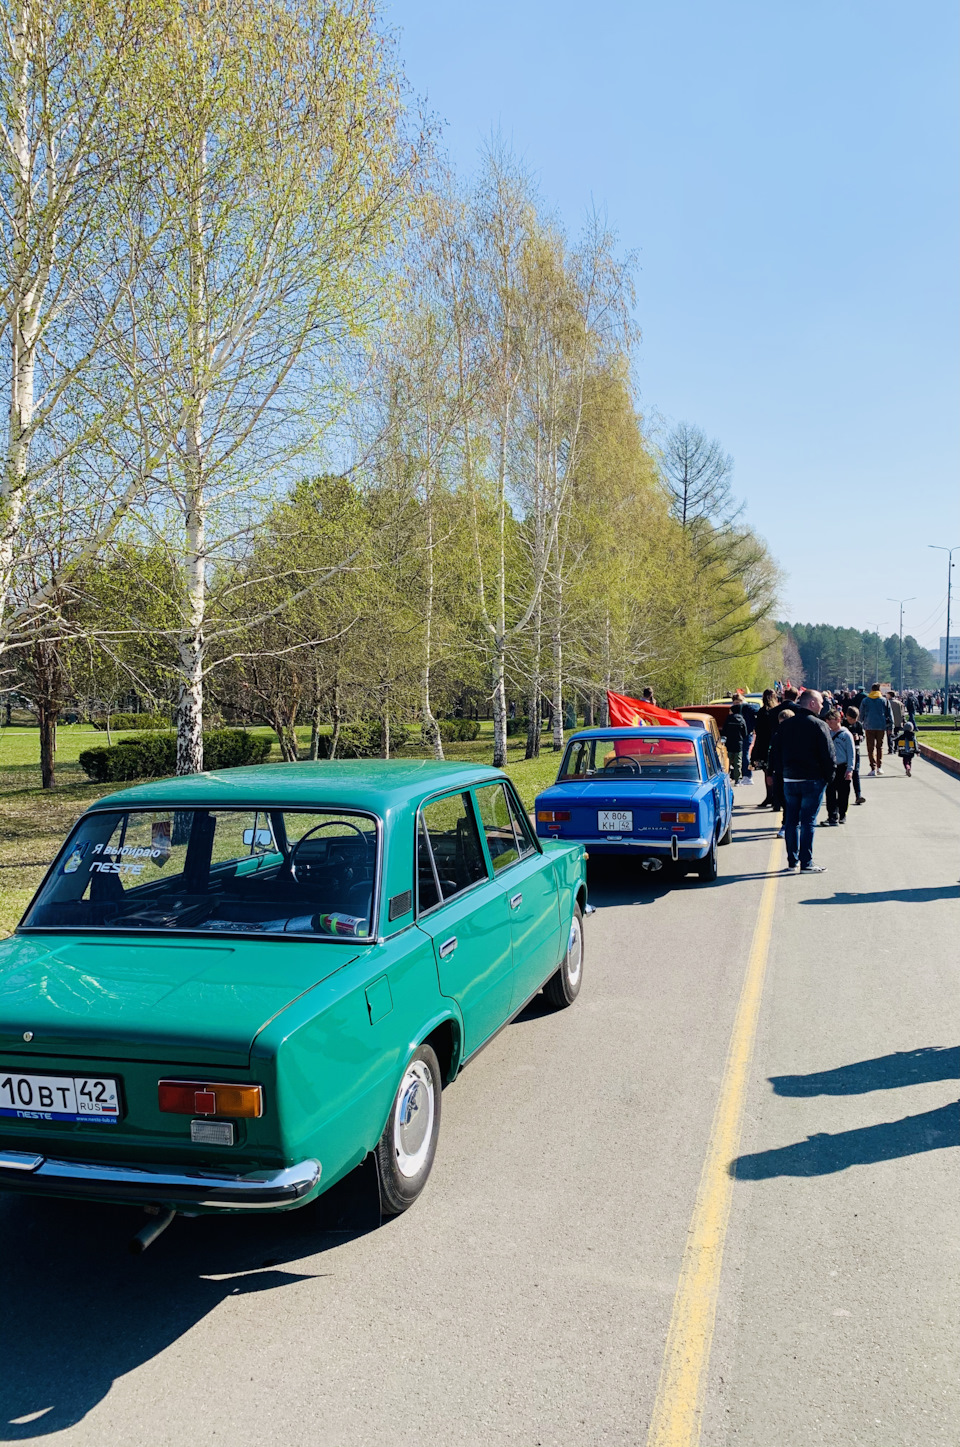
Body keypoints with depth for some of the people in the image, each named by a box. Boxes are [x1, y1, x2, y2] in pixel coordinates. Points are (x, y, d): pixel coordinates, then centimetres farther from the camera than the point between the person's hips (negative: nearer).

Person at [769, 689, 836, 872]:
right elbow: (828, 755, -10)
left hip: (789, 780, 5)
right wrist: (828, 776, 2)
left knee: (791, 821, 10)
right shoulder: (819, 725, -10)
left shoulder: (785, 725, 8)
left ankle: (792, 862, 14)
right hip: (812, 781, -5)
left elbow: (776, 753, 12)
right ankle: (806, 863, 1)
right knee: (808, 822, -1)